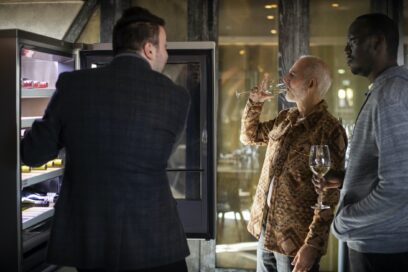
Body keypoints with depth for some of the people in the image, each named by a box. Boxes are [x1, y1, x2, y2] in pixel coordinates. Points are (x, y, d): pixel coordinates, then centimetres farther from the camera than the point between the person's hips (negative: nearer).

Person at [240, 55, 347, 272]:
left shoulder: (329, 130, -14)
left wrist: (312, 245, -20)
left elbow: (329, 195, -17)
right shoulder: (284, 118, 9)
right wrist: (255, 102, 8)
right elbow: (249, 136, 24)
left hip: (295, 239, -7)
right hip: (265, 230, 7)